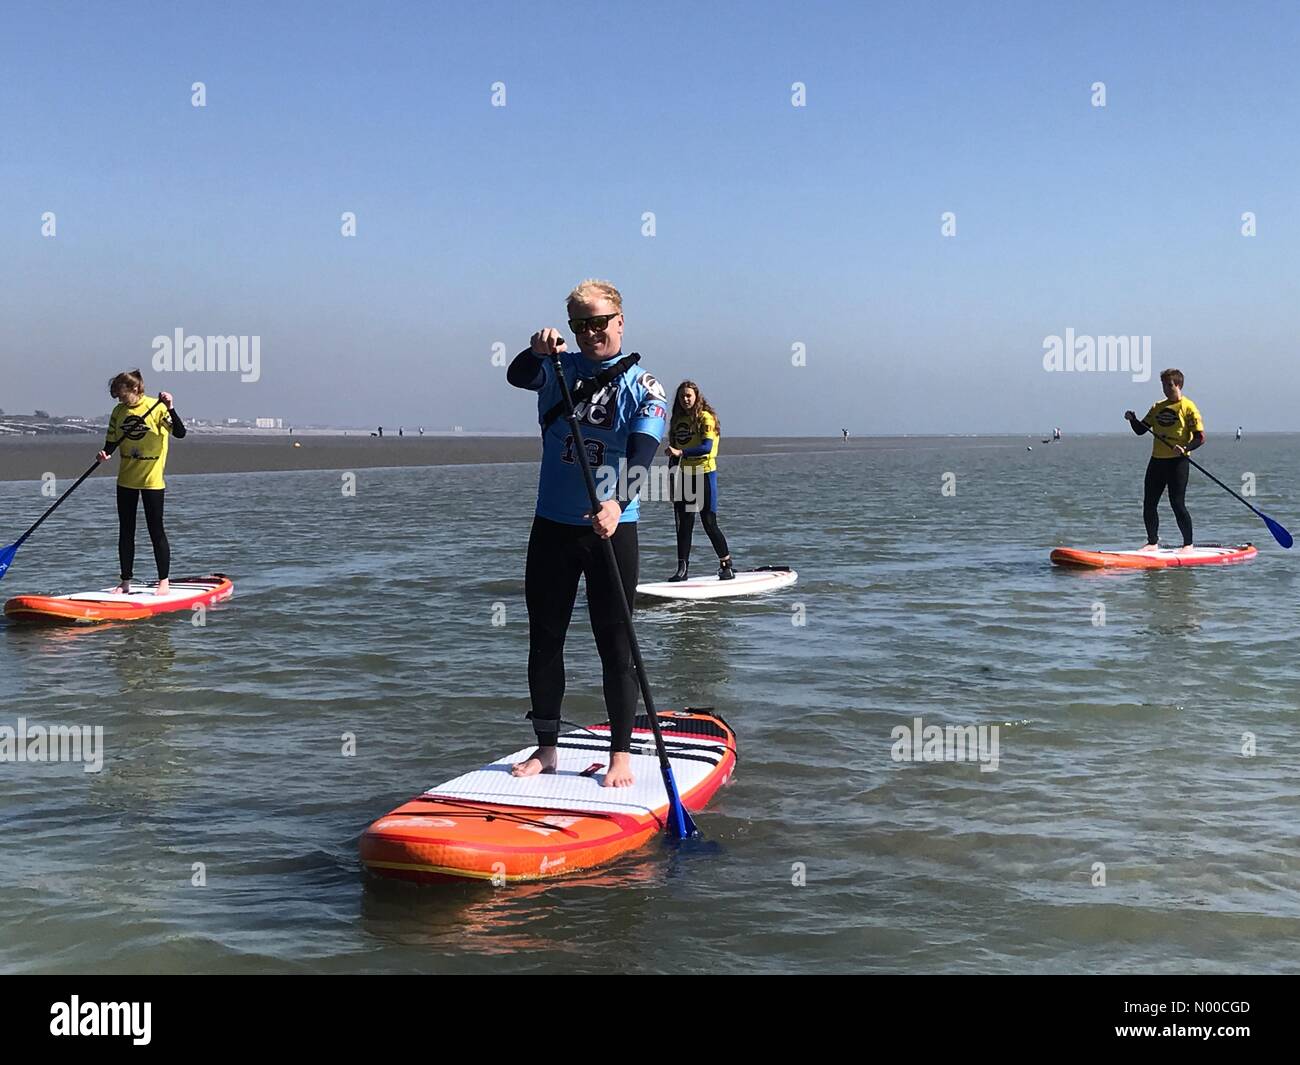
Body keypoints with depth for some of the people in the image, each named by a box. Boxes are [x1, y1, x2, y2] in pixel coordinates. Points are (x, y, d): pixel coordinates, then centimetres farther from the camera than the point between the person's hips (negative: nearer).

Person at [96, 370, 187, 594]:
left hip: (152, 480, -5)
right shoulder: (118, 412, 3)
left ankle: (164, 581, 11)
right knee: (125, 532, 9)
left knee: (156, 531, 0)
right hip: (126, 480, 5)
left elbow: (179, 433, -20)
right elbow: (112, 442, 8)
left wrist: (170, 409, -33)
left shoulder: (157, 407, -11)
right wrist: (105, 454, -14)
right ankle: (125, 582, 17)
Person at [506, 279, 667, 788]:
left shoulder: (642, 385, -4)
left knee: (615, 646, 2)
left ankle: (621, 755, 12)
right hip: (552, 525, 3)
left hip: (612, 529, -3)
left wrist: (617, 503, -35)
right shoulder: (559, 368, 7)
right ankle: (546, 749, 22)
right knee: (544, 640, 9)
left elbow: (641, 453, -18)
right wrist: (537, 351, -33)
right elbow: (517, 377, -12)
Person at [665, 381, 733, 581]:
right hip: (685, 474, 6)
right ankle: (682, 568, 6)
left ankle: (727, 566, 9)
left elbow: (707, 447, -21)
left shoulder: (706, 418, -8)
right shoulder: (678, 420, 12)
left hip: (705, 473, -6)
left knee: (709, 523, -4)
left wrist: (681, 453, -31)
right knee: (684, 523, 4)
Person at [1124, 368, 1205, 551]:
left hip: (1178, 462, -6)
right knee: (1149, 504, 5)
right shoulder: (1157, 407, 14)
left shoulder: (1188, 407, -4)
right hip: (1157, 461, 6)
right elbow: (1140, 430, 15)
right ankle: (1153, 543, 16)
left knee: (1177, 504, -8)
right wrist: (1133, 419, -5)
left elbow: (1200, 437, -8)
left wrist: (1185, 449, -25)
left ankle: (1188, 544, 3)